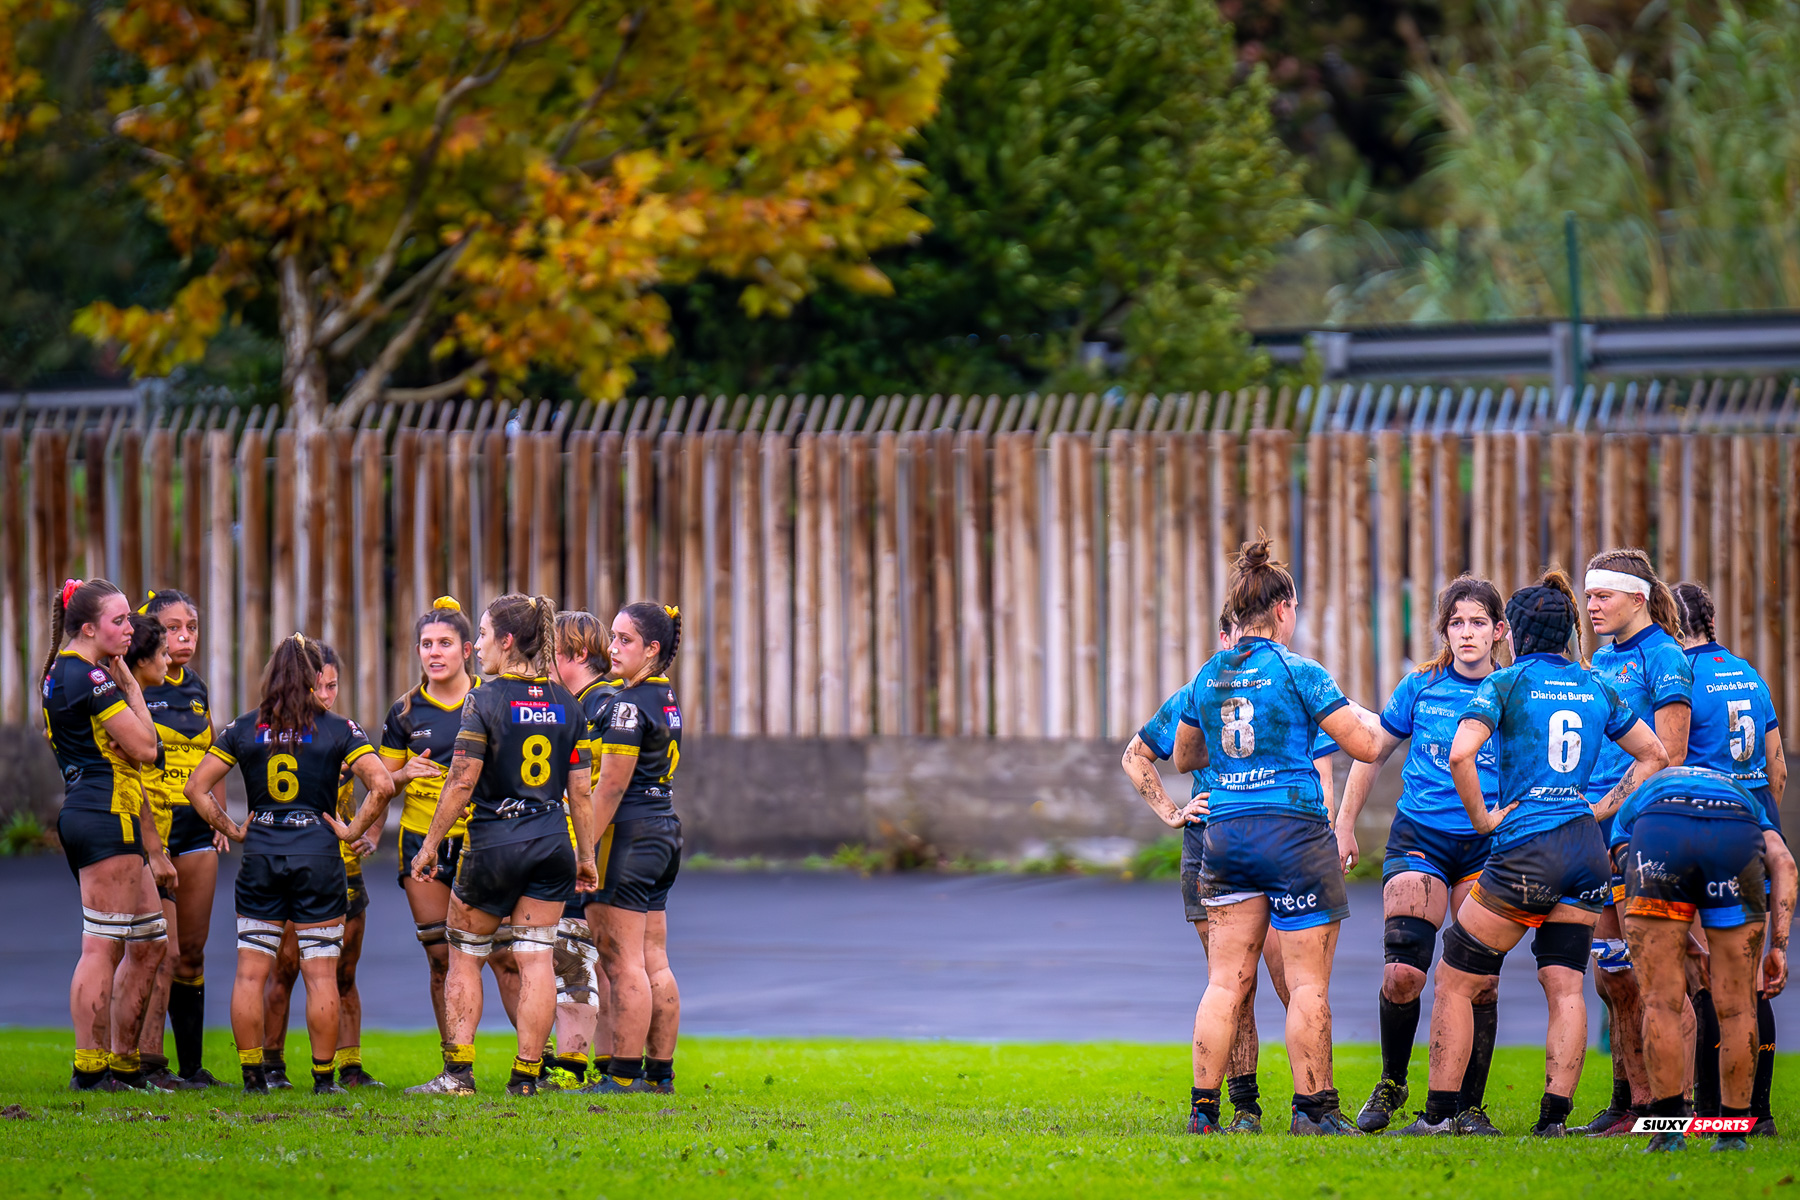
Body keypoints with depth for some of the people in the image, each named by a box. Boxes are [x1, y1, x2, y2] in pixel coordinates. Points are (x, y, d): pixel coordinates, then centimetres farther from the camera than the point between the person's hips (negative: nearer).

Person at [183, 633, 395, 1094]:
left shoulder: (243, 729, 3)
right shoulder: (338, 729, -3)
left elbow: (196, 787, 2)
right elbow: (382, 785, -12)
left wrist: (231, 828, 9)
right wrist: (354, 829, -2)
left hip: (260, 853, 2)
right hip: (318, 854, -2)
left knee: (250, 973, 7)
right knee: (321, 974, 4)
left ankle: (252, 1075, 7)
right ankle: (324, 1077, 6)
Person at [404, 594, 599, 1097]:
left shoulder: (485, 701, -9)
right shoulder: (565, 703, 6)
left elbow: (462, 782, -10)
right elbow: (580, 790, 8)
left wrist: (430, 843, -2)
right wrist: (587, 856, 15)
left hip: (495, 842, -4)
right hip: (552, 843, 4)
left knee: (464, 955, 9)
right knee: (536, 958, 6)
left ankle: (458, 1071, 5)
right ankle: (526, 1074, 4)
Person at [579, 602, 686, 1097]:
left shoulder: (629, 704, -15)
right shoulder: (666, 698, 14)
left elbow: (612, 785, -17)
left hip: (629, 833, -9)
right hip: (664, 831, 9)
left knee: (622, 962, -7)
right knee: (654, 963, 10)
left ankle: (624, 1075, -7)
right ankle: (660, 1071, 12)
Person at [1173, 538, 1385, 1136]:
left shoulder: (1208, 676, 8)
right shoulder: (1298, 673, -9)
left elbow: (1184, 754, 23)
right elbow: (1365, 746, -7)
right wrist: (1363, 715, 14)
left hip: (1224, 834, 5)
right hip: (1294, 834, -5)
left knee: (1225, 983, 7)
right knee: (1309, 984, 1)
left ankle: (1203, 1107, 3)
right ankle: (1313, 1107, 2)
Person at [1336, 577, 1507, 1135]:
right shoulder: (1421, 687, 3)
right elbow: (1372, 753, 14)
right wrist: (1345, 825, 13)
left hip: (1487, 845, 0)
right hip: (1419, 838, 0)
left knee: (1480, 979, -4)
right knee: (1403, 973, -12)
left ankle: (1469, 1106, 6)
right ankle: (1391, 1083, 11)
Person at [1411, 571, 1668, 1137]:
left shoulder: (1508, 683, -4)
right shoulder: (1596, 687, 12)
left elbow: (1460, 754, -19)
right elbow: (1654, 755, 20)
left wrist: (1483, 817, -7)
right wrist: (1602, 810, 15)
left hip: (1525, 851, -5)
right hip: (1586, 852, 5)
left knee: (1455, 980, 4)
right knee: (1566, 987, 5)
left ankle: (1439, 1113, 3)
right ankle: (1555, 1115, -4)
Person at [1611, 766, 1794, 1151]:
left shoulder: (1634, 805, 43)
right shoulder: (1748, 802, 42)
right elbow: (1782, 862, 19)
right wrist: (1779, 946, 14)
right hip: (1736, 840, 1)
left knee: (1661, 1002, 11)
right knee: (1737, 1007, 14)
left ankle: (1669, 1131, 11)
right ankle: (1733, 1132, 19)